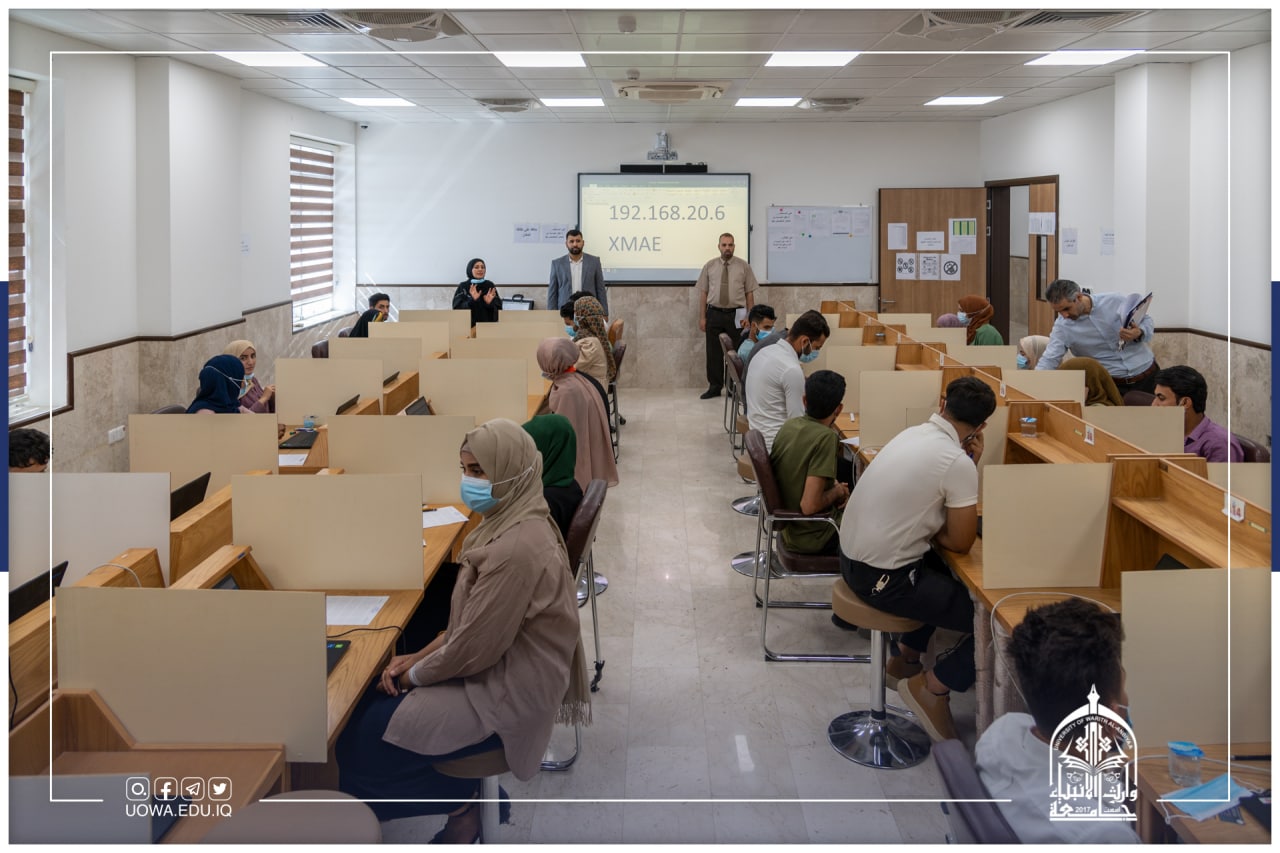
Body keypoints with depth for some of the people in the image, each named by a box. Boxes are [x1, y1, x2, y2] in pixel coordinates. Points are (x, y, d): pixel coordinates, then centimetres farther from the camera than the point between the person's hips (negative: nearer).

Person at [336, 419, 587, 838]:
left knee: (369, 732, -4)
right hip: (498, 669, 9)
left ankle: (459, 803, 14)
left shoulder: (517, 549, -28)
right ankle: (461, 791, 20)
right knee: (370, 699, 12)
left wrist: (415, 673, -7)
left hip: (506, 695, -9)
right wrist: (418, 657, 3)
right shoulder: (510, 522, 3)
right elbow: (469, 621, 11)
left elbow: (474, 647, -23)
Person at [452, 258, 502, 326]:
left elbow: (498, 307, 4)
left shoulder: (490, 286, 6)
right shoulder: (462, 287, 1)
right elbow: (457, 308, -8)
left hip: (487, 325, 2)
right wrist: (472, 300, -22)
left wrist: (490, 303, -16)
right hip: (468, 325, -2)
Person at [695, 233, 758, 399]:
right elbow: (703, 293, 6)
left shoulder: (743, 266, 3)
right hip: (714, 314, 1)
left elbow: (749, 293, 2)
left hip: (736, 315, -1)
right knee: (713, 352, 4)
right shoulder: (709, 266, 5)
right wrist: (702, 317, 1)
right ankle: (714, 387, 14)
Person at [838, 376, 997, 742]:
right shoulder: (958, 463, -20)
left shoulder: (913, 434, 5)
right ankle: (931, 687, 6)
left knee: (946, 574, 34)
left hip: (851, 557, 9)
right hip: (883, 579, -9)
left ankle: (905, 660, 39)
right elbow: (961, 543, -11)